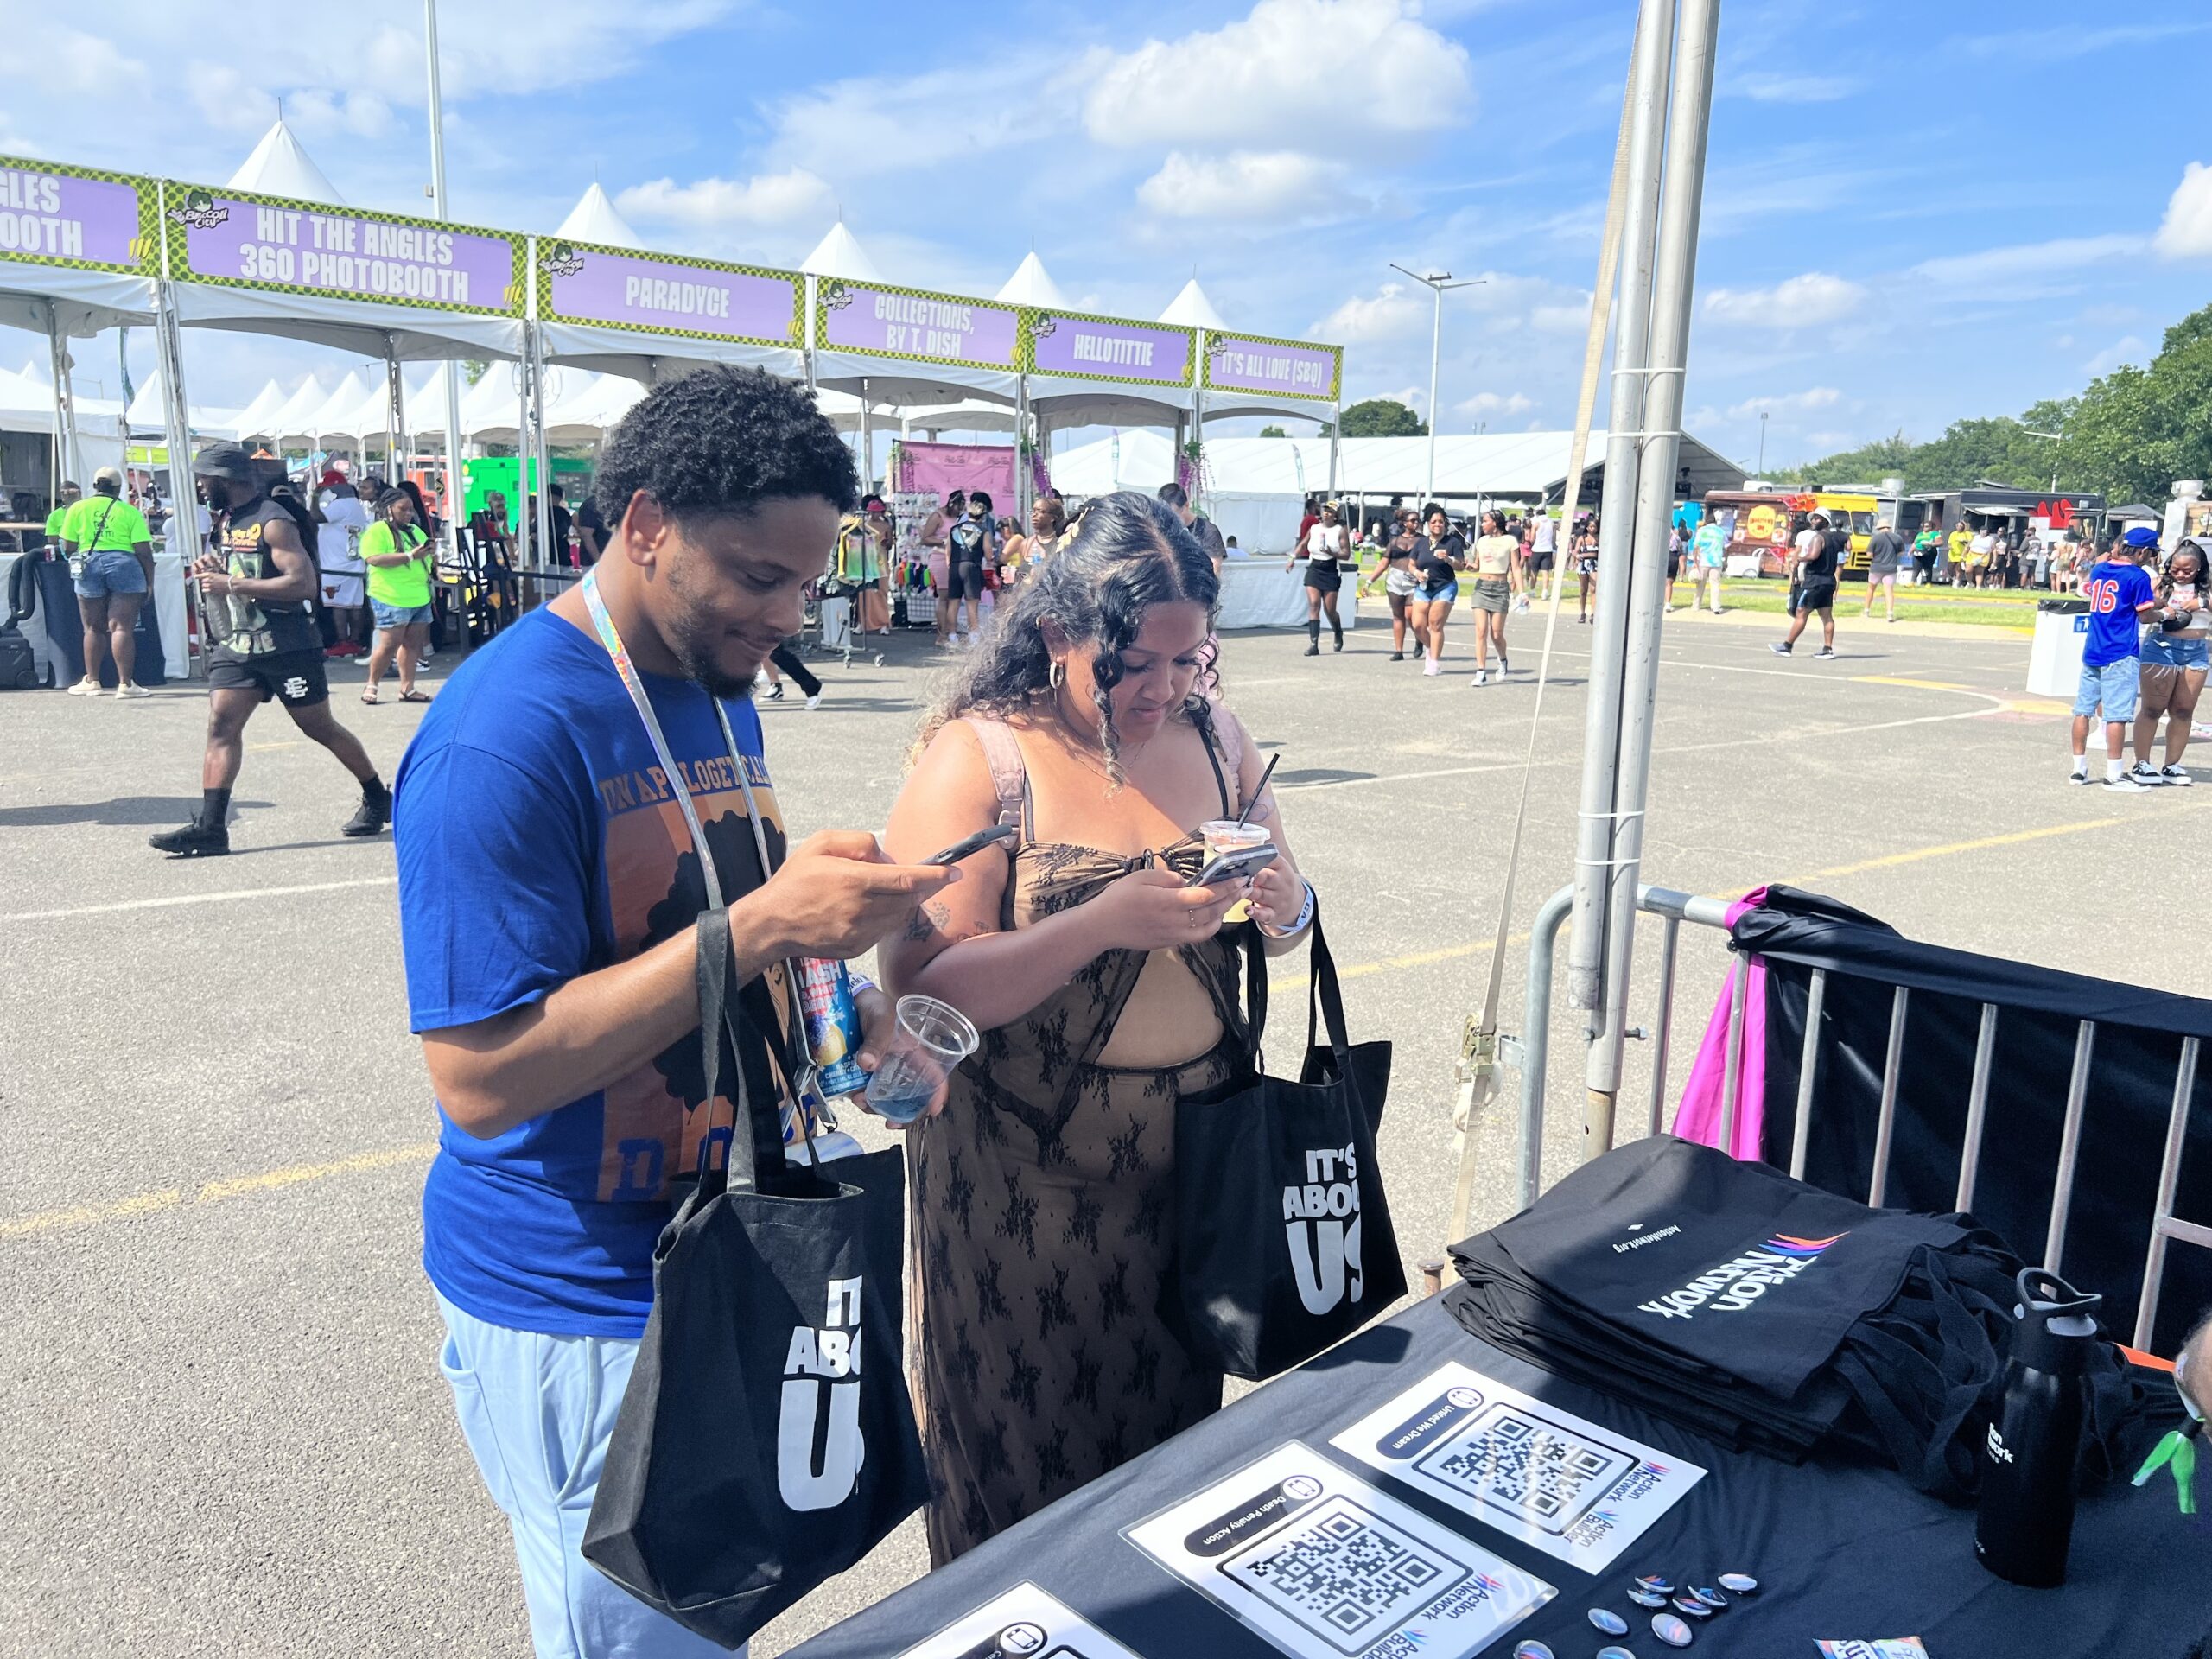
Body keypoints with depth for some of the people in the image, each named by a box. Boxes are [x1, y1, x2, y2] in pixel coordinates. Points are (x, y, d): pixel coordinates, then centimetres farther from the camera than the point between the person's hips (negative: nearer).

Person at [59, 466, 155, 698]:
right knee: (121, 627, -4)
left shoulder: (78, 509, 8)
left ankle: (91, 681, 17)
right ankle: (125, 684, -8)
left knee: (93, 628, 13)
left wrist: (75, 563, 27)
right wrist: (149, 582, 5)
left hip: (89, 566, 2)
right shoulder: (130, 512, 3)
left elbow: (67, 548, 6)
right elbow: (144, 552, -3)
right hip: (124, 566, -2)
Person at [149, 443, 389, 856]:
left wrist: (232, 584, -23)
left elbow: (303, 582, -24)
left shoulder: (273, 522, -13)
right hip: (235, 645, 7)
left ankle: (378, 799, 21)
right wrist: (215, 568, 8)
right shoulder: (226, 519, 14)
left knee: (319, 727, 3)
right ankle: (210, 827, -10)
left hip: (286, 647, -7)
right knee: (221, 725, -6)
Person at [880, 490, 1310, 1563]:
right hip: (1027, 1173, -4)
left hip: (1193, 1148, 5)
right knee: (1028, 1462, 13)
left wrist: (1283, 908, -13)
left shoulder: (1213, 735, 3)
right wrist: (1103, 924, -31)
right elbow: (925, 989, -19)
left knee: (1173, 1418, 22)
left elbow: (1284, 908, 11)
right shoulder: (980, 756, -13)